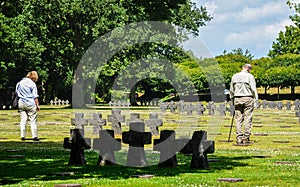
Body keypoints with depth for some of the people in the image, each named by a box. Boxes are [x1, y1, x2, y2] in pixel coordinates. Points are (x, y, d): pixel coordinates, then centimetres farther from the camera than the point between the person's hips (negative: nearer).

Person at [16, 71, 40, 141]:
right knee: (33, 120, 0)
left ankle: (23, 136, 3)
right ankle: (35, 136, -1)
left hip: (21, 103, 4)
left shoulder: (19, 83, 10)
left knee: (23, 120, 8)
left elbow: (16, 93, 16)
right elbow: (35, 96, -8)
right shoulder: (32, 84, -6)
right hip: (30, 104, -4)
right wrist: (37, 105, -3)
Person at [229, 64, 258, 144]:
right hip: (248, 98, -4)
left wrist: (232, 99, 20)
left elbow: (231, 90, 13)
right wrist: (256, 100, -3)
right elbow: (253, 89, -7)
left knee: (238, 119, 5)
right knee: (247, 119, -1)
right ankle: (246, 138, -3)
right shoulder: (249, 76, -4)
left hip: (237, 99, 4)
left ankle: (239, 138, 1)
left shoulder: (234, 76, 10)